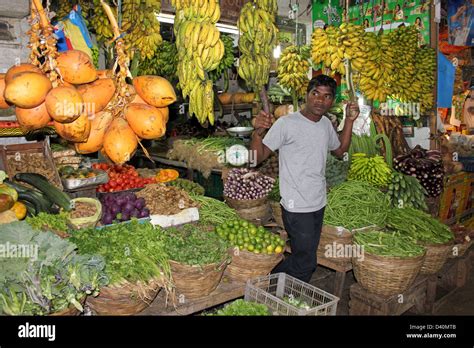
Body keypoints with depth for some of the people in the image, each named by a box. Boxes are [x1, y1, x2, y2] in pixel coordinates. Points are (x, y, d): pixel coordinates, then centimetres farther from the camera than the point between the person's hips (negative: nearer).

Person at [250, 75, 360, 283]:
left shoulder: (326, 124, 7)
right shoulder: (286, 124, -15)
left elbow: (340, 151, 21)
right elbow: (258, 156, -17)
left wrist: (349, 121, 10)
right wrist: (258, 132, -37)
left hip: (319, 204, 8)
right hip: (297, 206, -7)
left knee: (307, 259, 17)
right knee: (306, 263, -2)